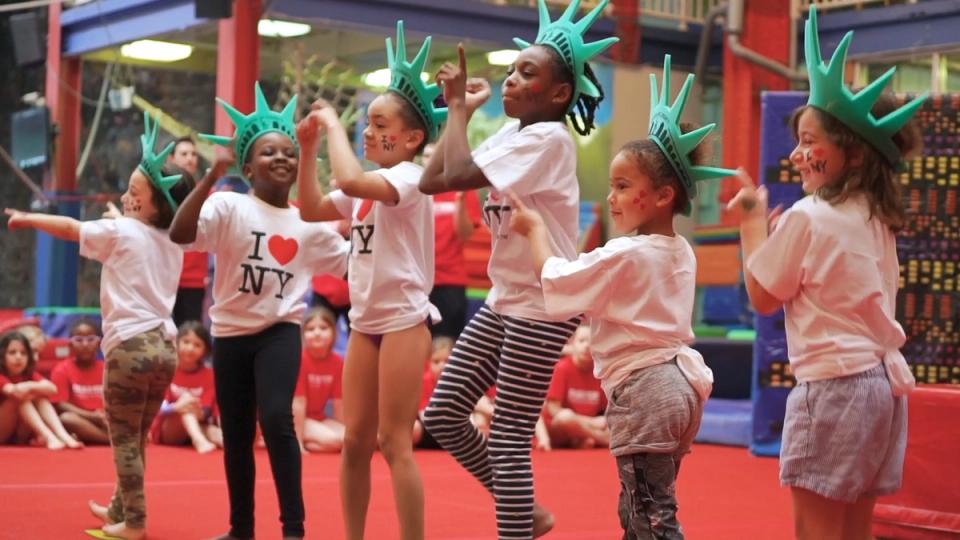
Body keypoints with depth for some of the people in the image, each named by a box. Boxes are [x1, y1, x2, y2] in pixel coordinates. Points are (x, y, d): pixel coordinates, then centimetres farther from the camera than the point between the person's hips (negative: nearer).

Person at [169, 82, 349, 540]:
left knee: (276, 418, -21)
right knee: (236, 434, 10)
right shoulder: (229, 206, -8)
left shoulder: (309, 224, 3)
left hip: (280, 331, 0)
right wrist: (213, 174, -29)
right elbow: (180, 234, -25)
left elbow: (350, 263, 10)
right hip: (231, 332, 0)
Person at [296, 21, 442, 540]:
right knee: (355, 440, 9)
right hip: (366, 321, 8)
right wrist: (309, 148, 7)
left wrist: (333, 123, -18)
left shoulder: (408, 177, -14)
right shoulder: (367, 188, 13)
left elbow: (350, 179, -32)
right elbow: (312, 210, 16)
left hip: (404, 319, -8)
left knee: (394, 443, -8)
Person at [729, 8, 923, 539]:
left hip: (832, 382, -8)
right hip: (883, 379, 8)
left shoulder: (808, 216, -11)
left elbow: (763, 296, -4)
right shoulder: (876, 219, 11)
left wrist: (753, 222, 6)